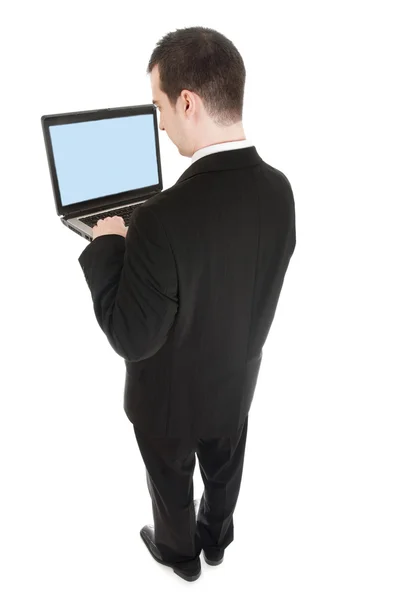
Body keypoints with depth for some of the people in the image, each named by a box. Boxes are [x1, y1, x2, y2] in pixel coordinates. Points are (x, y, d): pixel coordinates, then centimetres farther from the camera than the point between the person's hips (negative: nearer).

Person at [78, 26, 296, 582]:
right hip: (237, 380, 6)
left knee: (172, 483, 26)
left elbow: (130, 338, -28)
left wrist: (108, 245, -17)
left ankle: (180, 552, 57)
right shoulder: (279, 189, -15)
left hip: (171, 396, -5)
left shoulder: (164, 218, -38)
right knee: (223, 470, 32)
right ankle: (216, 538, 62)